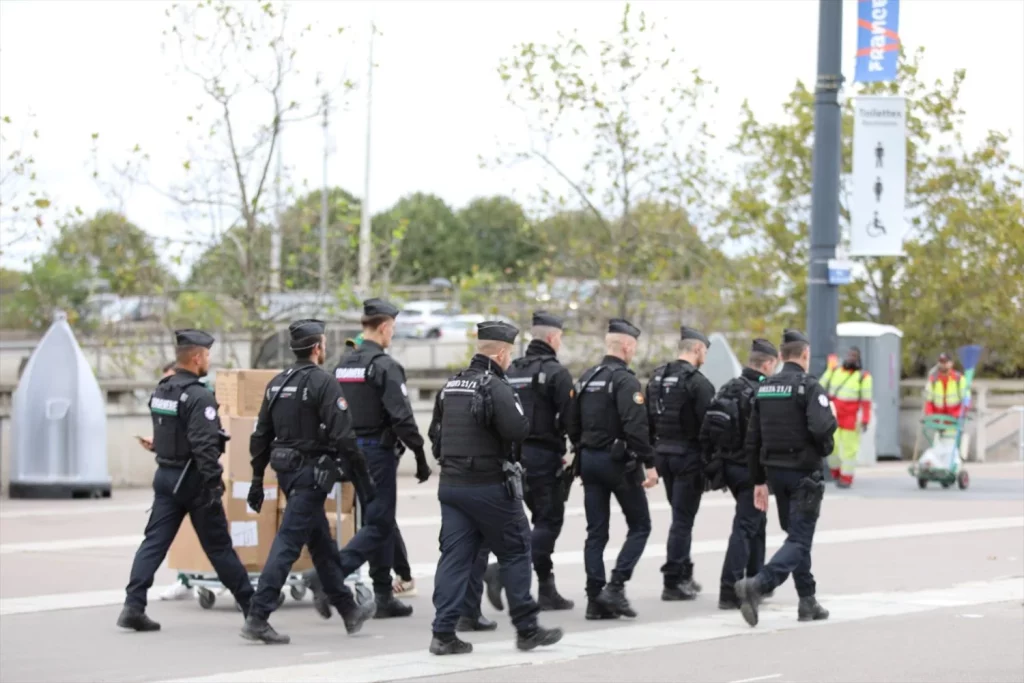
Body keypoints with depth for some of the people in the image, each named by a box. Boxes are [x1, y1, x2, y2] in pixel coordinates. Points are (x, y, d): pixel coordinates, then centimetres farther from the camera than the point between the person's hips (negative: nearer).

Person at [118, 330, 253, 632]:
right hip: (193, 480, -7)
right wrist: (215, 482, -22)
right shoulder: (199, 397, -17)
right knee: (219, 547, 3)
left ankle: (133, 607, -7)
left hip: (165, 476, 7)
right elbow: (204, 446, -24)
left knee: (154, 542, 3)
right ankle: (251, 607, 14)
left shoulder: (160, 391, 9)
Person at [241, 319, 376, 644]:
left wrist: (257, 481, 17)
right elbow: (342, 436, -18)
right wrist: (361, 475, -9)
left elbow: (260, 437, 13)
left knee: (322, 544, 18)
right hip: (313, 471, -8)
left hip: (286, 471, 8)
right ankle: (258, 617, -15)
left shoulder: (276, 384, 11)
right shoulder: (323, 383, -13)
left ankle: (349, 611, 30)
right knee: (287, 543, -10)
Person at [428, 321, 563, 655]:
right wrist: (521, 416, -1)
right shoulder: (495, 387, -14)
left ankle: (444, 633, -1)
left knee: (455, 555, 5)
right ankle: (527, 629, 9)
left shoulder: (451, 385, 11)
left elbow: (435, 430, 17)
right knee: (515, 552, 5)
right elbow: (518, 430, -23)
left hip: (451, 484, 7)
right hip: (490, 486, -7)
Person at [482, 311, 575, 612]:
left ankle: (547, 590, 17)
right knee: (550, 521, -3)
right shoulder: (556, 372, -11)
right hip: (544, 455, -8)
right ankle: (502, 571, -21)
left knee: (544, 519, 17)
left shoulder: (512, 370, 12)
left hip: (514, 452, 8)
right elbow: (570, 418, -17)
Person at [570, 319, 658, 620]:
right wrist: (649, 464, -20)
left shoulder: (586, 379, 11)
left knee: (596, 532, 8)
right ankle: (615, 587, -8)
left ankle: (595, 599, 5)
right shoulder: (625, 381, -14)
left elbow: (572, 425, 15)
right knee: (639, 526, 4)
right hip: (618, 460, -7)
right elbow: (636, 427, -22)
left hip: (589, 460, 7)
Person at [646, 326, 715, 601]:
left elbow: (647, 419, 13)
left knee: (681, 515, 19)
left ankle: (684, 575, 25)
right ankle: (673, 582, -2)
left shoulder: (657, 378, 10)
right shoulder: (698, 382, -14)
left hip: (662, 453, 8)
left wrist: (652, 455, 18)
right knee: (682, 519, -3)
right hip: (689, 456, -8)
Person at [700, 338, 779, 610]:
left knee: (756, 521, 23)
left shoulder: (727, 389, 9)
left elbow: (706, 431, 11)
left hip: (729, 465, 9)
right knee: (745, 527, -7)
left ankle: (756, 581, 30)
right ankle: (730, 591, -11)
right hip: (751, 468, -9)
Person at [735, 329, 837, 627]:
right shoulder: (808, 386, -12)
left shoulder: (764, 388, 9)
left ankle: (807, 602, 20)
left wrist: (759, 481, 14)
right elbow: (821, 427, -27)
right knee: (799, 539, -6)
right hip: (803, 472, -7)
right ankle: (757, 585, -26)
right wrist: (825, 447, -4)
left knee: (796, 534, 18)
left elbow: (752, 440, 10)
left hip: (775, 470, 7)